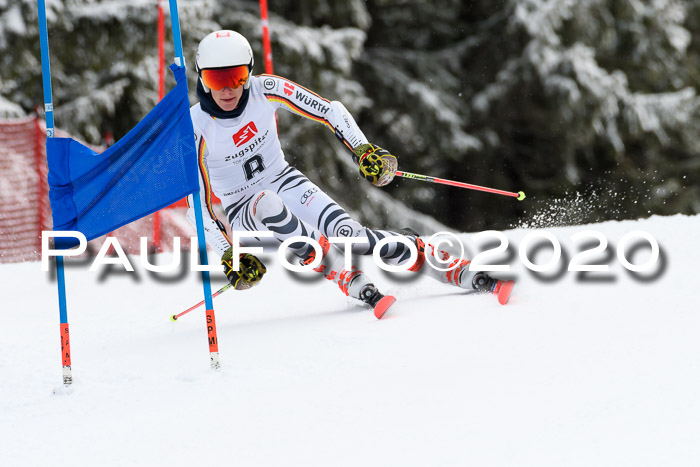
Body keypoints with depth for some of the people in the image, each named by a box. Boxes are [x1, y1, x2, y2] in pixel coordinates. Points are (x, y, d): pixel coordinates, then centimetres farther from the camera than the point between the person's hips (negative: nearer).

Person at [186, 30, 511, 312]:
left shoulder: (265, 90, -17)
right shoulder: (196, 129, -21)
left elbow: (329, 111, -9)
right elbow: (199, 205, -18)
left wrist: (363, 149, -23)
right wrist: (227, 254, -27)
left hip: (284, 182, 2)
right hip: (241, 210, -2)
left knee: (349, 234, -20)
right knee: (267, 204, -38)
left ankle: (464, 272, -20)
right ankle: (349, 280, -35)